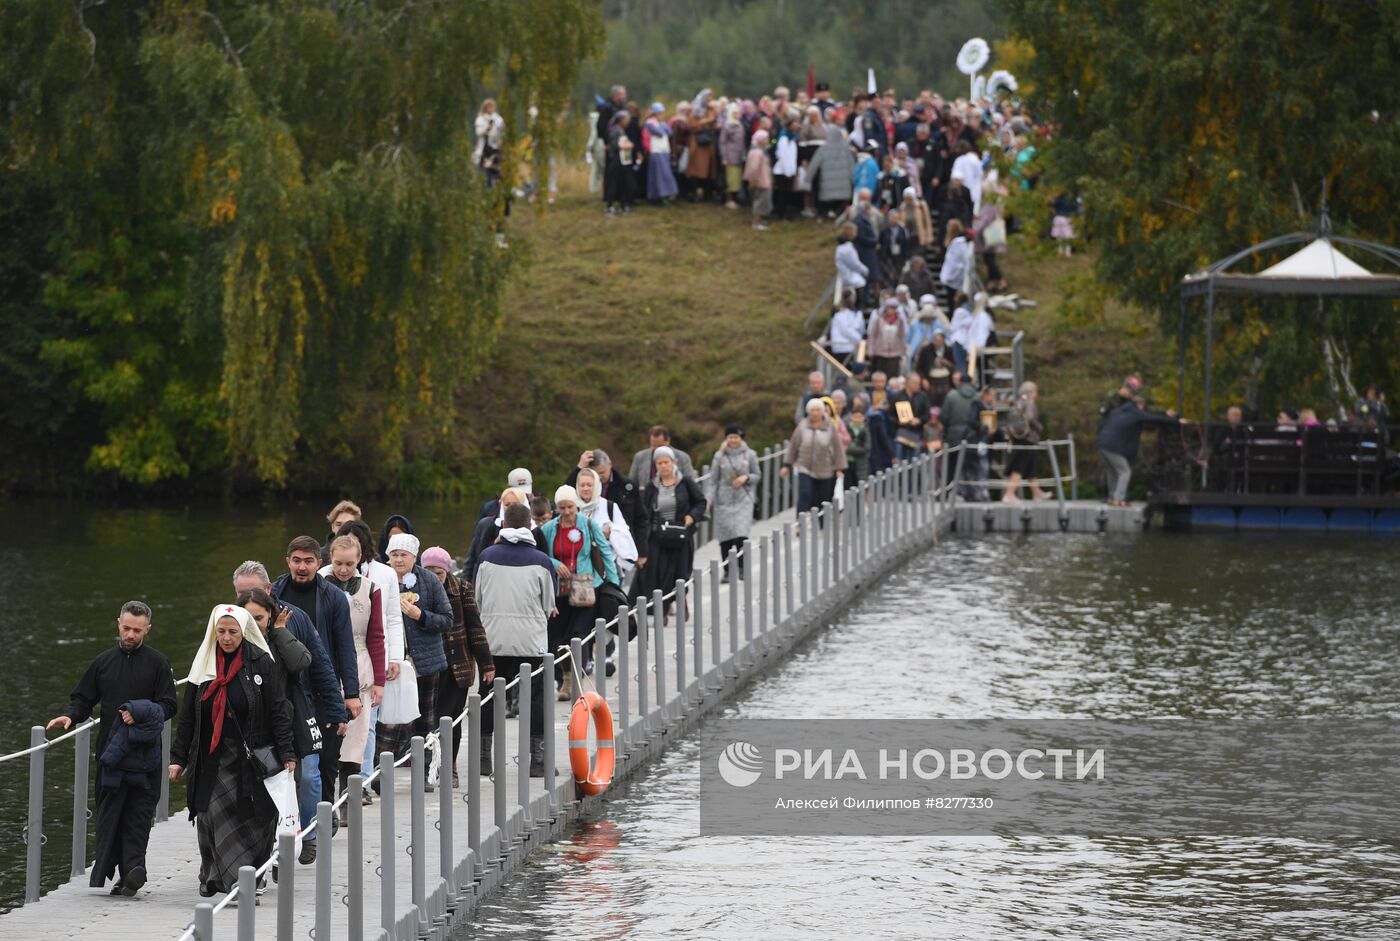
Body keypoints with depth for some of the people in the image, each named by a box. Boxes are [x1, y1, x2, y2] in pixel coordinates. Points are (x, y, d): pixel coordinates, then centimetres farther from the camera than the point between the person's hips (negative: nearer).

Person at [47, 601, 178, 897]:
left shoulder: (157, 662, 4)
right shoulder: (103, 662, 13)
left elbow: (168, 706, 1)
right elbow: (83, 699, 17)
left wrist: (141, 714, -15)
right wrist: (70, 716, -4)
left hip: (144, 753, -3)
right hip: (110, 750, 3)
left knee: (138, 813, -10)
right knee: (109, 814, 0)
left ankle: (133, 866, -16)